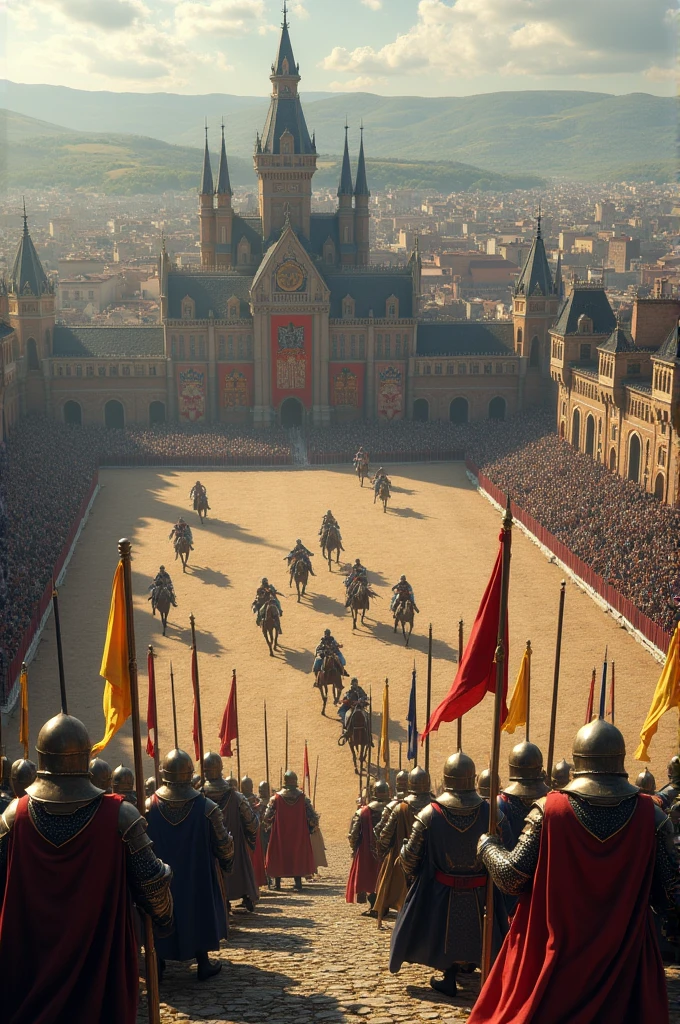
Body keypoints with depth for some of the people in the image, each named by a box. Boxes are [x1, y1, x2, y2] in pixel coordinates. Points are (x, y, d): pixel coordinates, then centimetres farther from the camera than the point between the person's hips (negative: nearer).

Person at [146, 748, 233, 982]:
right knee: (199, 916, 15)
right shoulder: (207, 808, -15)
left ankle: (157, 967, 21)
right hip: (197, 878, -1)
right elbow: (223, 845, -9)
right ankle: (203, 965, 23)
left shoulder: (148, 807, -12)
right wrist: (227, 864, 12)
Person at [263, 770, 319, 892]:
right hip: (298, 834, 0)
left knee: (278, 856, 13)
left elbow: (266, 817, -5)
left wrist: (268, 827, 13)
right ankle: (297, 883, -1)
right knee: (298, 855, 7)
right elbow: (312, 816, -5)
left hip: (280, 834, 0)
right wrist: (312, 828, 10)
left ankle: (277, 883, 19)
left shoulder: (276, 798, -6)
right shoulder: (303, 798, -5)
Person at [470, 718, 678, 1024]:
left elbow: (512, 877, -10)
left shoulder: (549, 810, -13)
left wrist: (487, 846, 9)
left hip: (555, 951, -1)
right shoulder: (650, 815, -10)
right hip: (624, 953, 1)